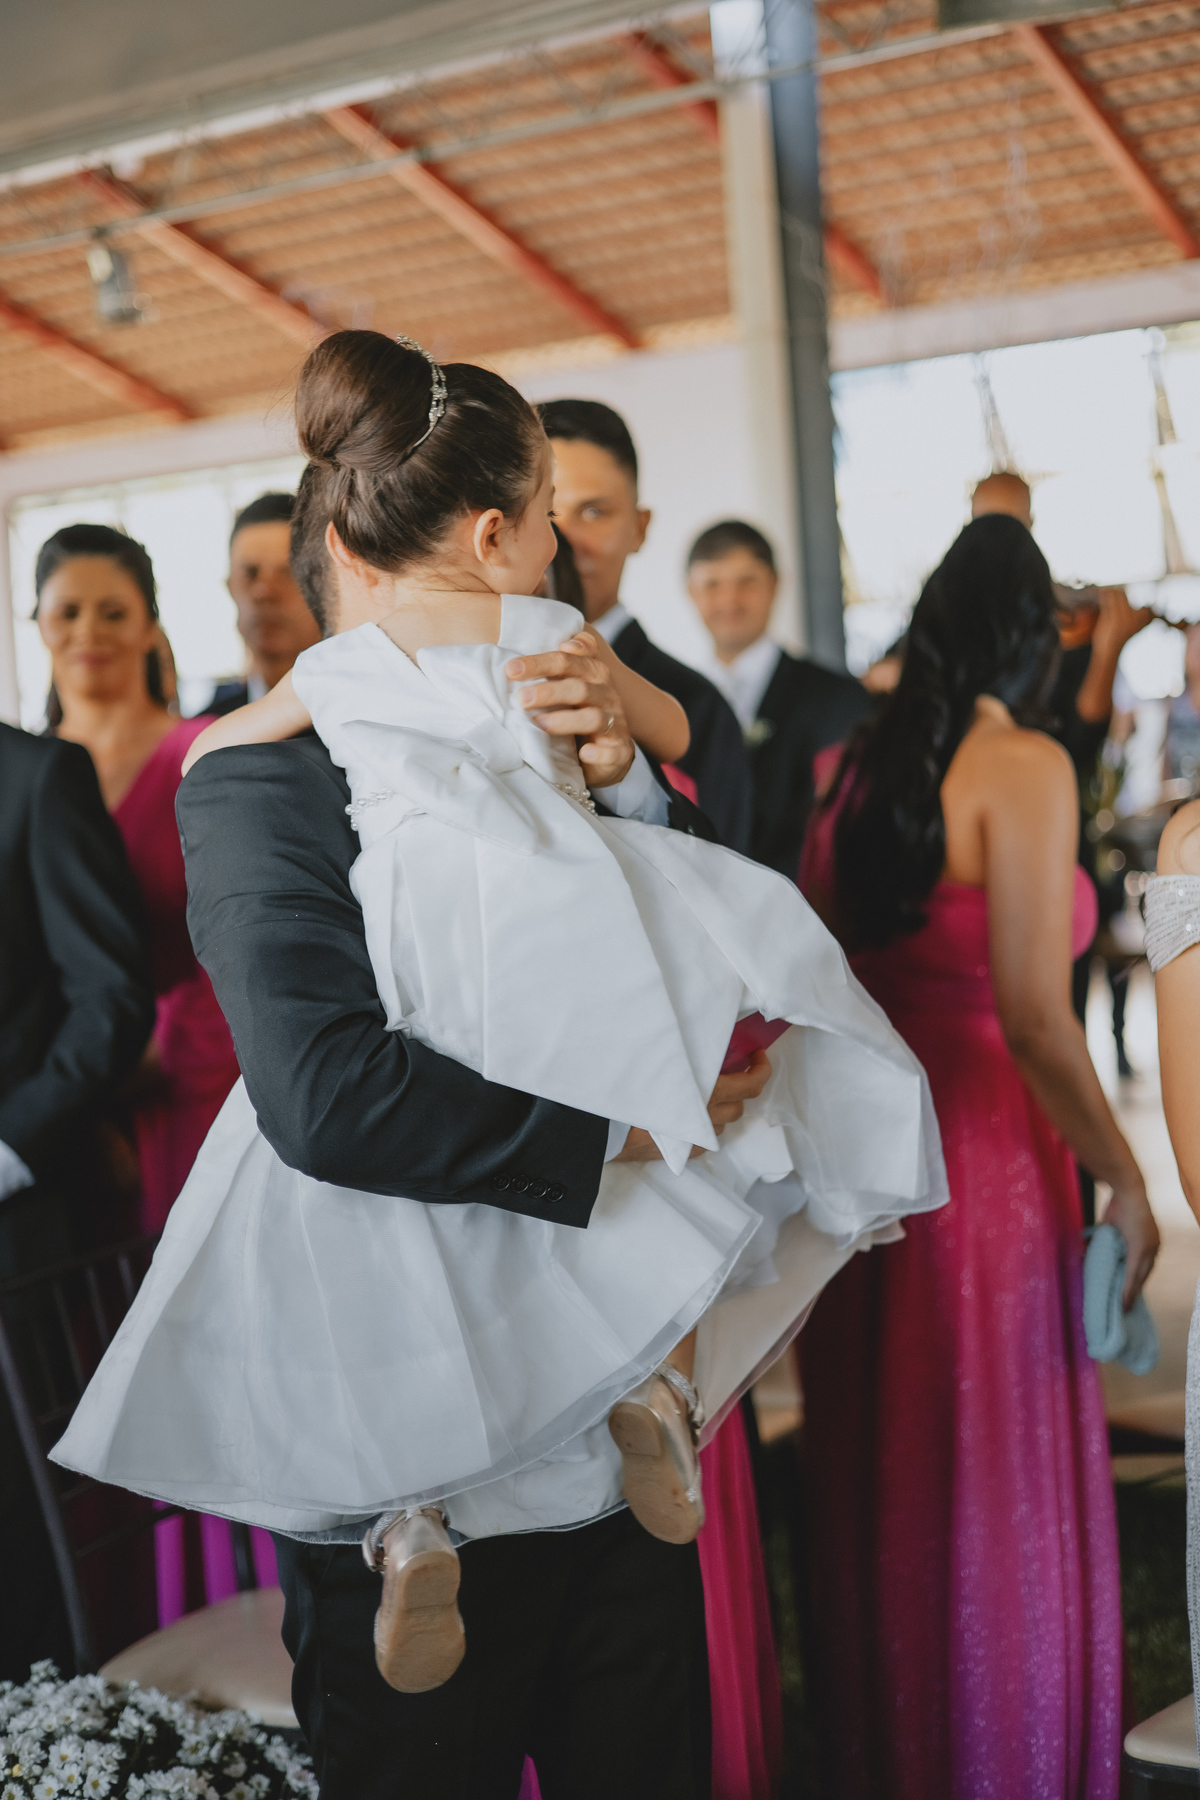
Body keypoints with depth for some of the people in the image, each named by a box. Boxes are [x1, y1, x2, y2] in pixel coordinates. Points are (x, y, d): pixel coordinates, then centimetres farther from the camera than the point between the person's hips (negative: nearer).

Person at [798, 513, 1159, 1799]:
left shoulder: (850, 768, 4)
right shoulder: (1022, 768, -13)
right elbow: (1034, 1016, -19)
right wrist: (1125, 1182, -8)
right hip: (983, 1158, -6)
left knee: (874, 1499, 20)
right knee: (1001, 1511, 10)